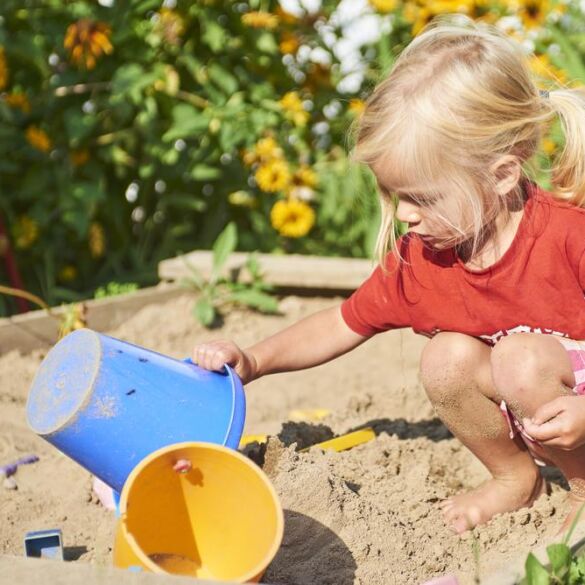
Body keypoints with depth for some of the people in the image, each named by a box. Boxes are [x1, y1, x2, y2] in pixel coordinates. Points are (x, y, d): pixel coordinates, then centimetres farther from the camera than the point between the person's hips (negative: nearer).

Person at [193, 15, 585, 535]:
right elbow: (342, 325, 5)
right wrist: (253, 361, -6)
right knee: (447, 357, -18)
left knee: (524, 358, -30)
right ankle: (515, 476, 4)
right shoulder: (416, 260, -8)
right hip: (515, 412, 5)